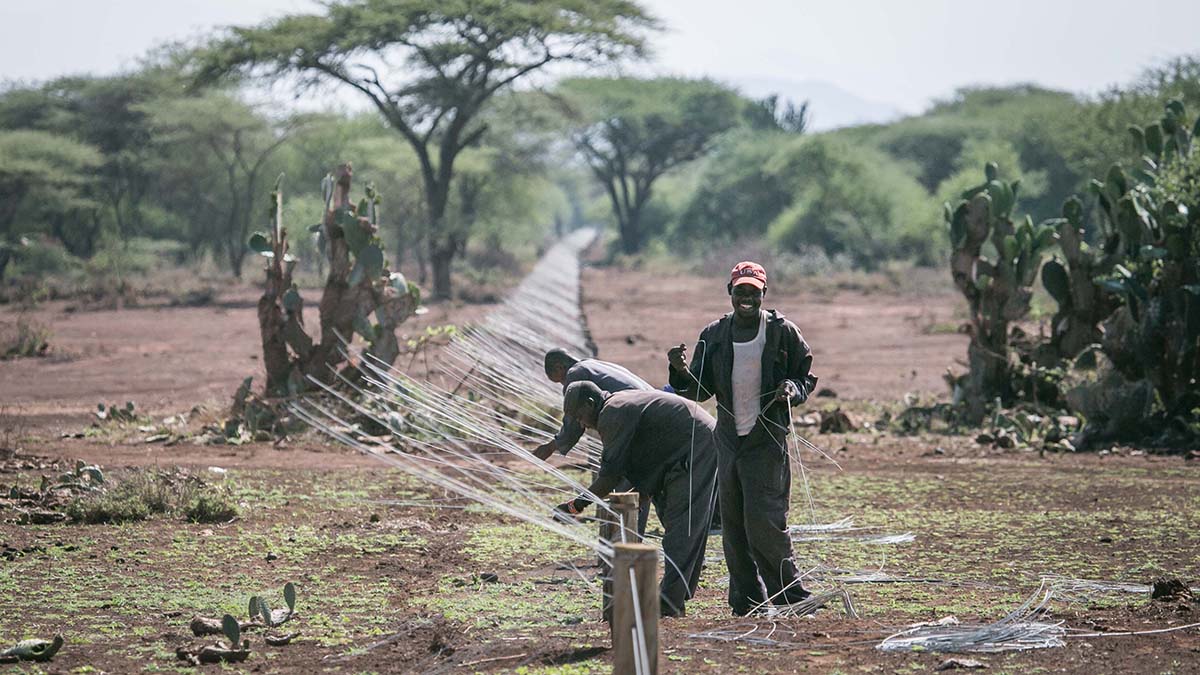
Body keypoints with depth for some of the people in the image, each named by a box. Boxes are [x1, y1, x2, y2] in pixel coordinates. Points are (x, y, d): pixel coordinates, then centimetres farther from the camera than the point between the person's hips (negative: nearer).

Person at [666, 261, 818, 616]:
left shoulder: (783, 332, -1)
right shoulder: (714, 335, 8)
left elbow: (807, 377, 6)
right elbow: (699, 390, 10)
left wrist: (791, 388, -16)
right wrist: (681, 371, -10)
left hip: (767, 439, -5)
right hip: (728, 440, 5)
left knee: (762, 520, -12)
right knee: (733, 523, 6)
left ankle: (789, 593, 0)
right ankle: (746, 598, 14)